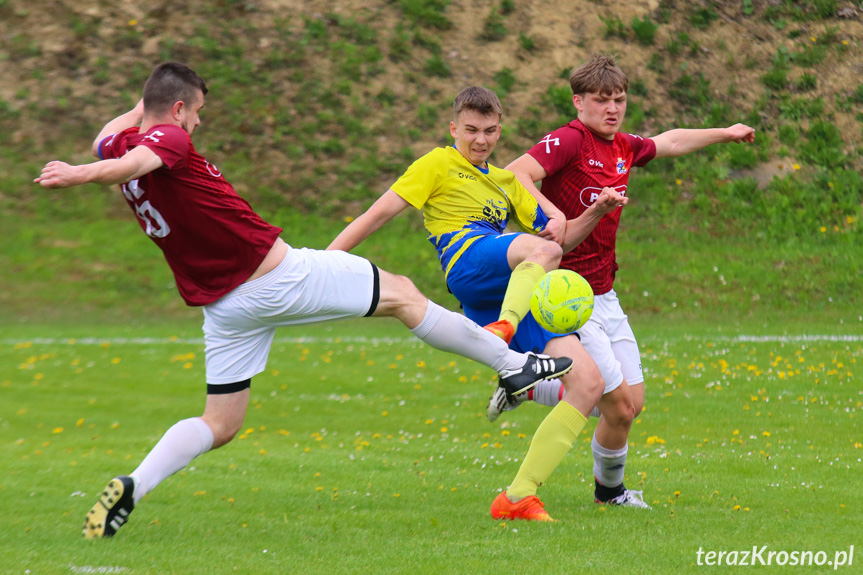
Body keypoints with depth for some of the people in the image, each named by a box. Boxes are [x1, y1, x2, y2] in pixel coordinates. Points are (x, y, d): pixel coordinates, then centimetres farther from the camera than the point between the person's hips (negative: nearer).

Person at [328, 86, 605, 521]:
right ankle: (502, 338, -63)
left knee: (589, 383, -9)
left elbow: (561, 238, 33)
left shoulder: (504, 181, 33)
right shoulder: (439, 165, 16)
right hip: (469, 262, -7)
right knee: (541, 250, -40)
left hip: (521, 291, 7)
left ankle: (518, 496, -9)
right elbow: (379, 213, 8)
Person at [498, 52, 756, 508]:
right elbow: (515, 175, -29)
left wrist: (726, 133, 39)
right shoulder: (569, 140, -15)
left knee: (631, 401, 5)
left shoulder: (624, 147, 9)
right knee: (619, 403, -10)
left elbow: (668, 142, 31)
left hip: (603, 296, 8)